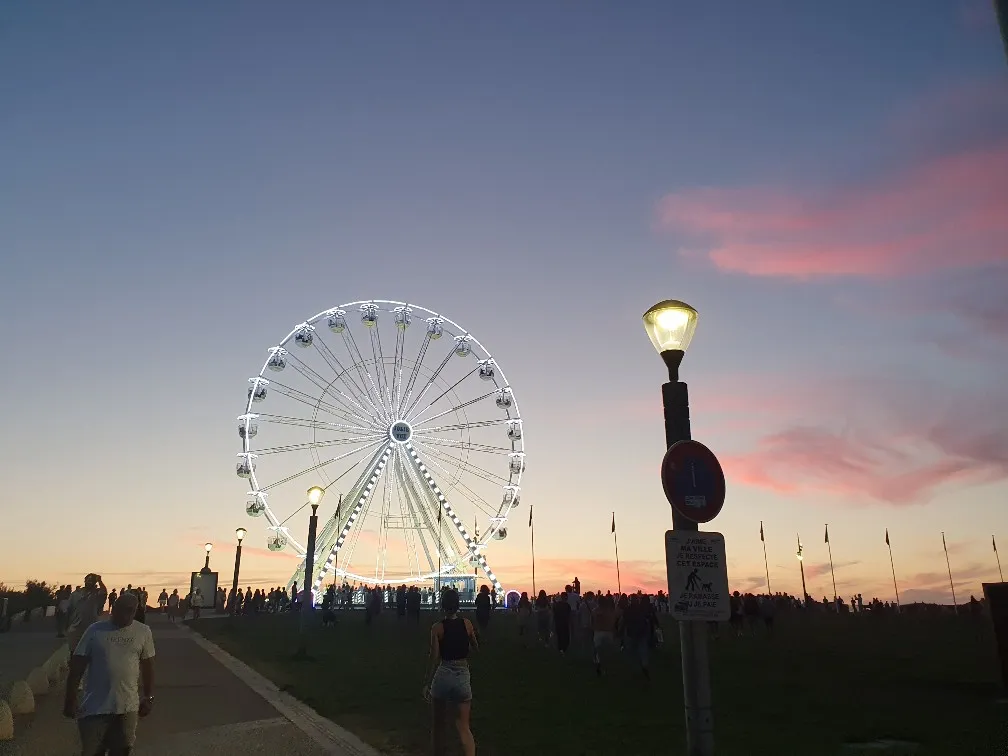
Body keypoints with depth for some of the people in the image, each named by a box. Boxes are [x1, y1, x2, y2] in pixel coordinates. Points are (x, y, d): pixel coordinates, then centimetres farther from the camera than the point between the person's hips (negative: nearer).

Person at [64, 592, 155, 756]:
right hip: (95, 707, -1)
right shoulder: (95, 630, -3)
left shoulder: (143, 632, 1)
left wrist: (149, 697, 6)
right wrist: (70, 699, -3)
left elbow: (147, 666, 7)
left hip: (127, 707, 1)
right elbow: (77, 665, 0)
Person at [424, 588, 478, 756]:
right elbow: (475, 647, 14)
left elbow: (435, 658, -7)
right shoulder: (467, 624, -2)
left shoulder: (437, 628, -8)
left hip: (442, 676, -1)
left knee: (437, 724, 18)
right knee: (464, 727, 4)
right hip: (463, 676, 1)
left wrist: (428, 682, 2)